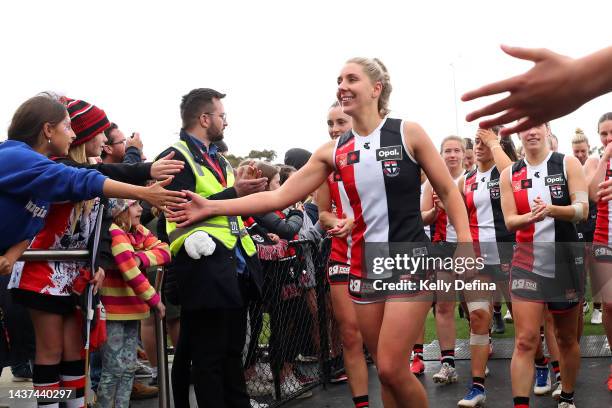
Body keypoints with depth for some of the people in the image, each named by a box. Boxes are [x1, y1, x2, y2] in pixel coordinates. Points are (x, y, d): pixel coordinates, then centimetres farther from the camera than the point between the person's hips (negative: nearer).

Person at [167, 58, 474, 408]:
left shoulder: (408, 133, -4)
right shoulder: (334, 152, 5)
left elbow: (449, 192, 1)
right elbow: (280, 197, 2)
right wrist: (211, 207, -6)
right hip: (364, 269, 4)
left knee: (391, 368, -13)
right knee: (387, 371, 8)